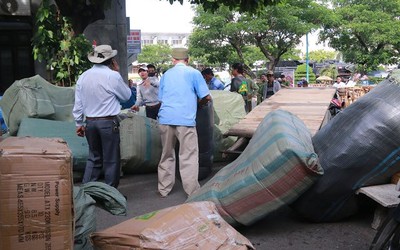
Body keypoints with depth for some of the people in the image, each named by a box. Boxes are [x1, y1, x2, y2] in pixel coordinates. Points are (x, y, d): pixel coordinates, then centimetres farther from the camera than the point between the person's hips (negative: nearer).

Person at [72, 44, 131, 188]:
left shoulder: (83, 77, 4)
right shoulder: (112, 76, -12)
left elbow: (78, 104, 8)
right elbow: (126, 96, 2)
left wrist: (79, 124, 18)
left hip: (90, 122, 5)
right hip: (108, 122, -5)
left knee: (94, 157, 18)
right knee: (111, 160, 5)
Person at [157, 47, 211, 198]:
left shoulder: (166, 75, 16)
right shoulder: (194, 73, 4)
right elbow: (207, 97, 3)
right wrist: (199, 104, 22)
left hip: (165, 119, 4)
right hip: (185, 120, -4)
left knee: (167, 155, 14)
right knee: (188, 157, 0)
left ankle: (164, 189, 21)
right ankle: (192, 192, 1)